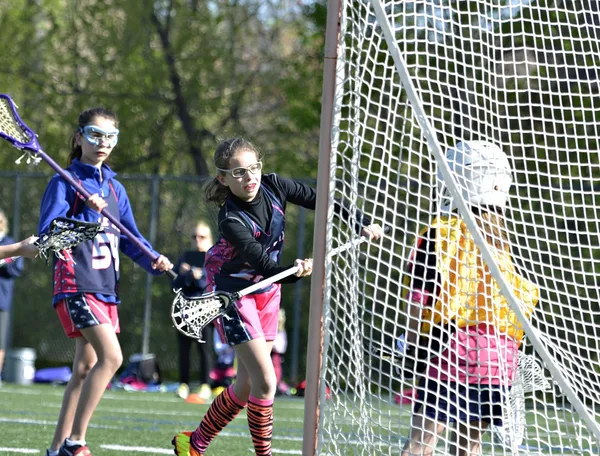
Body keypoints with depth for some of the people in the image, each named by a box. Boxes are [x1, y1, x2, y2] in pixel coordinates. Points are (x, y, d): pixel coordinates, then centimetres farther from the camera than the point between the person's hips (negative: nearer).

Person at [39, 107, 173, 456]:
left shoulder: (115, 189, 16)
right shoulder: (64, 183, -3)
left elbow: (130, 240, 18)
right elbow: (48, 234, -12)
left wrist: (154, 260, -1)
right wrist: (87, 215, -21)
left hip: (105, 287, 7)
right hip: (76, 284, -7)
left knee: (86, 368, 8)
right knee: (111, 356, -20)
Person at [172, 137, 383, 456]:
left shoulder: (273, 187, -13)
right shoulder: (232, 222, -29)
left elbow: (318, 199, -1)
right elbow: (263, 263, -35)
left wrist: (362, 223, -1)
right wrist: (293, 273, -53)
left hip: (267, 289, 7)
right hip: (234, 292, -7)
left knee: (246, 385, 8)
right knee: (265, 381, -16)